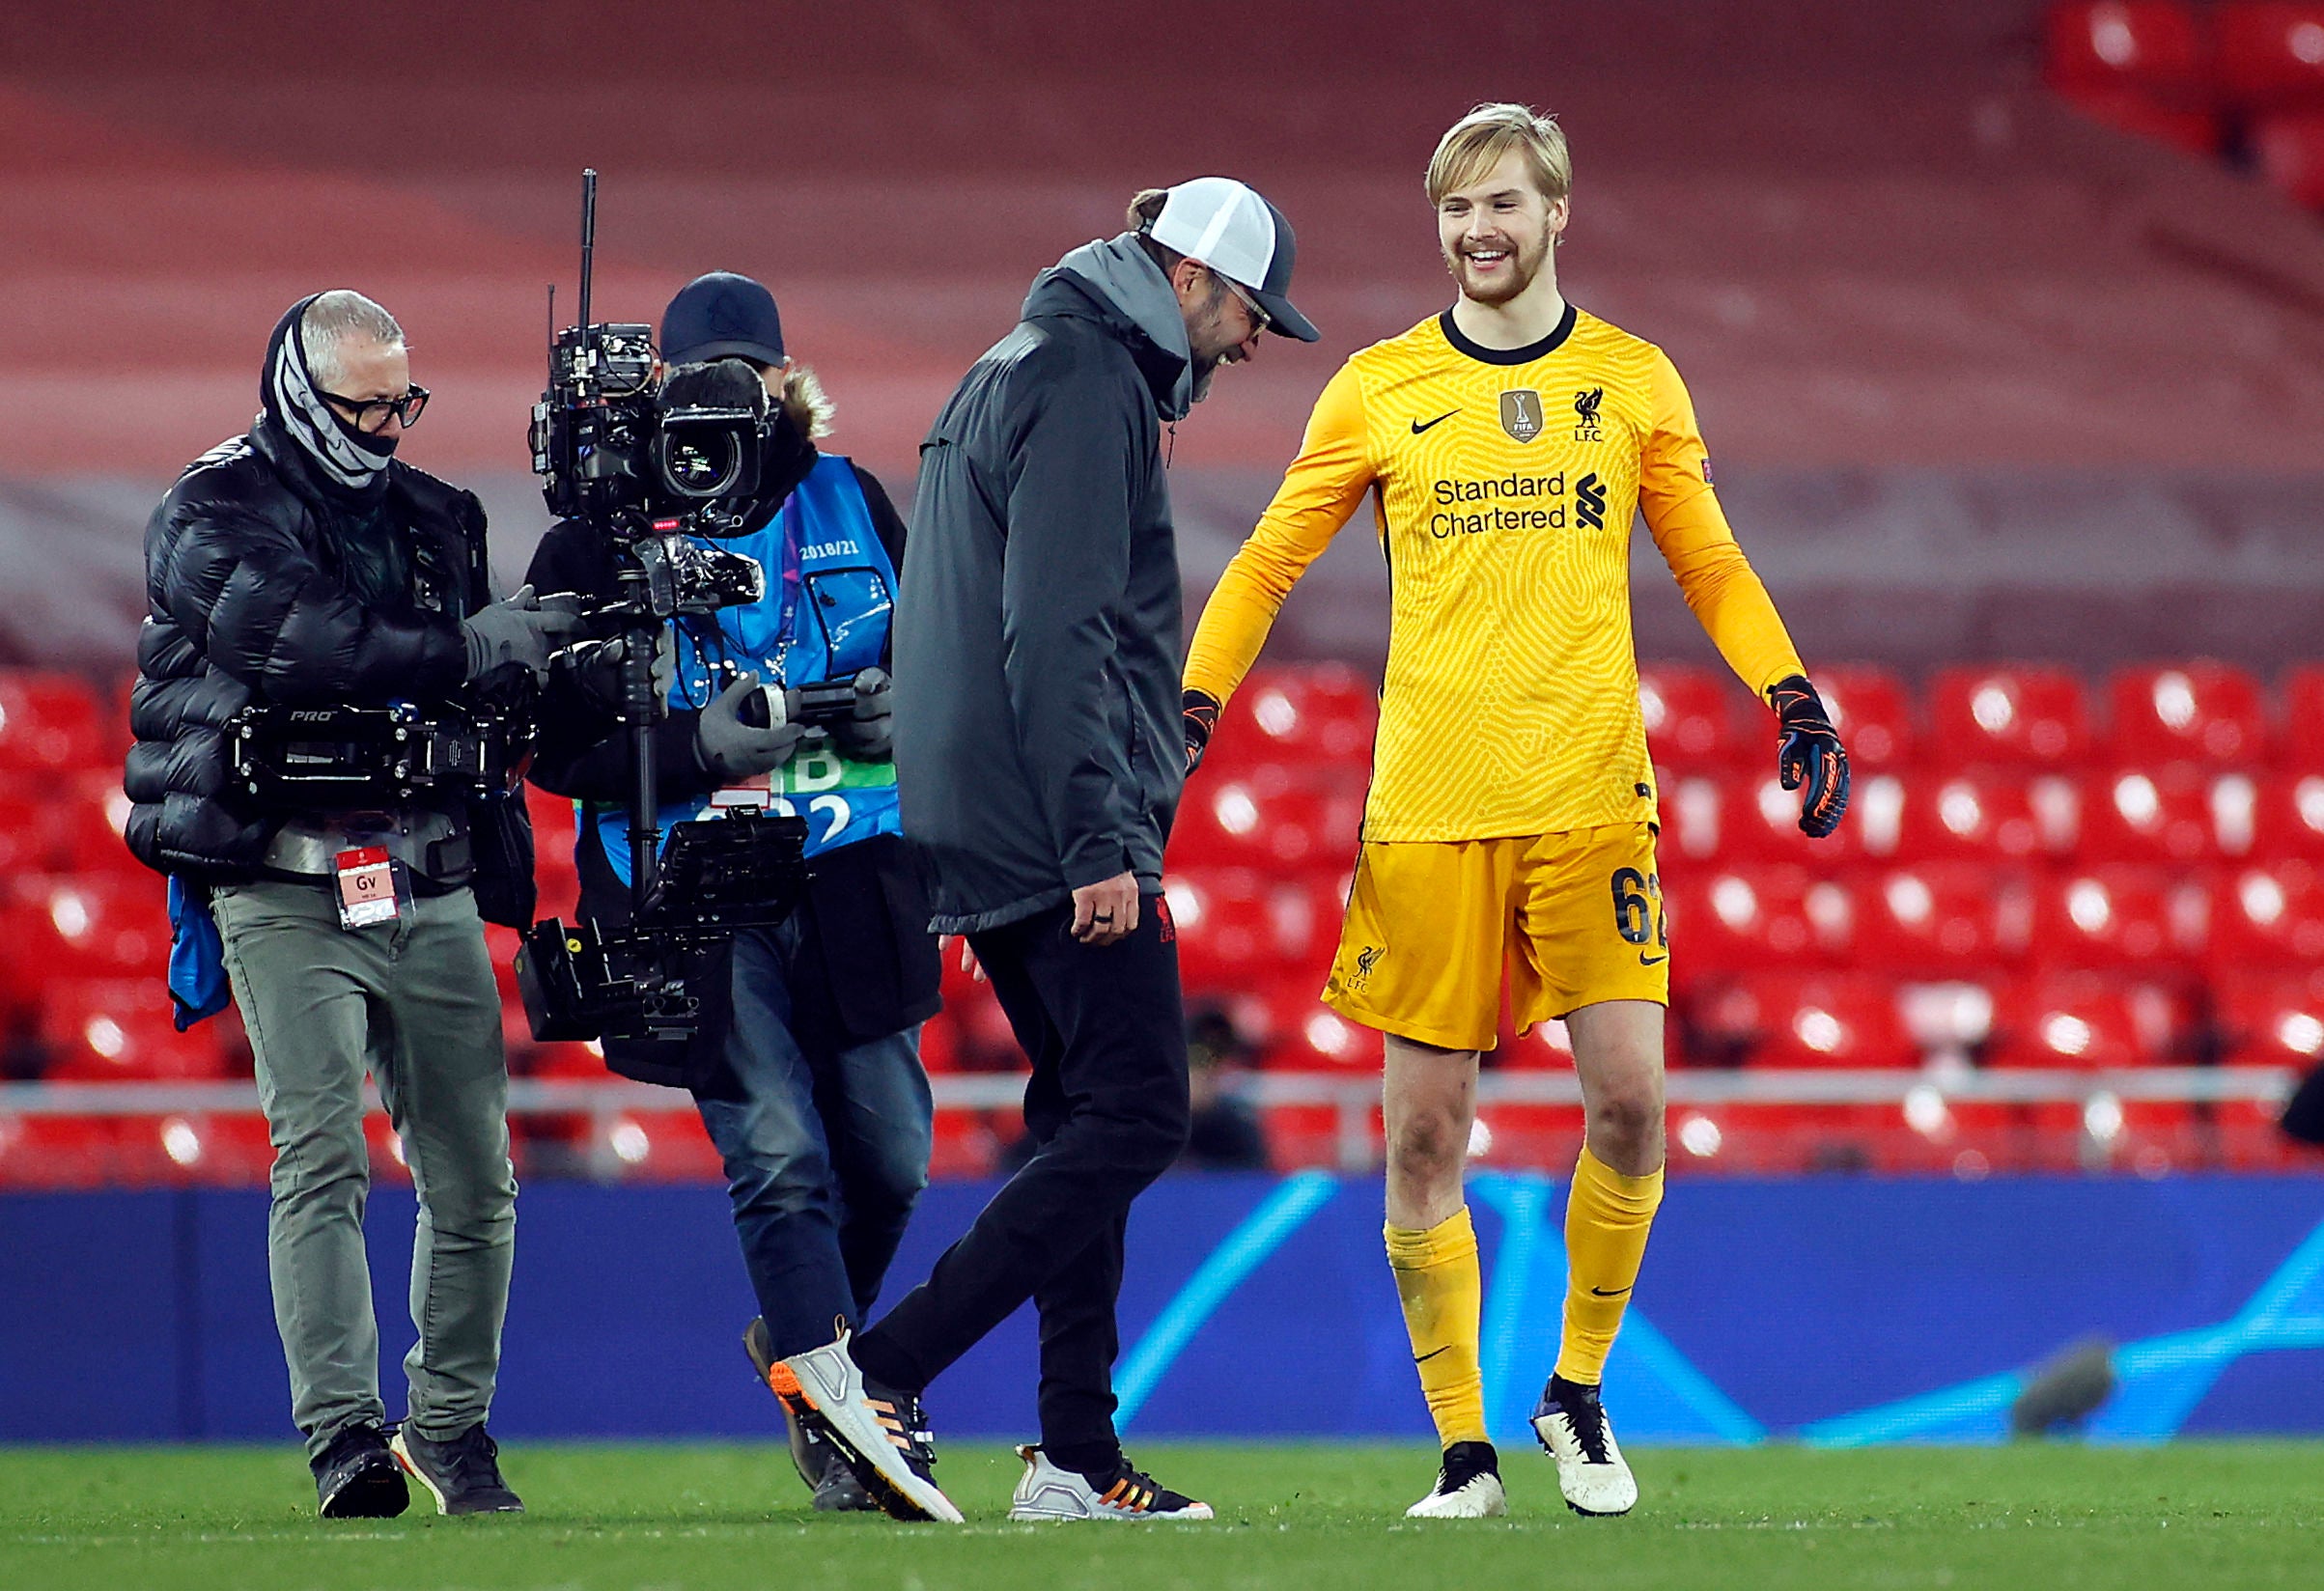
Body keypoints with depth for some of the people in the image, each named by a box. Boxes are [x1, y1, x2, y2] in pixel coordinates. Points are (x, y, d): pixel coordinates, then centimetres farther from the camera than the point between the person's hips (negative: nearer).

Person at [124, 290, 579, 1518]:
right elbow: (296, 638, -21)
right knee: (320, 1158, -15)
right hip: (288, 887, -5)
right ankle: (343, 1435, -18)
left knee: (474, 1177, 4)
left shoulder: (434, 516, 16)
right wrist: (469, 648, -25)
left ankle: (450, 1424, 16)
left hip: (429, 886, 5)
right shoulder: (217, 516, -3)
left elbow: (484, 688, 23)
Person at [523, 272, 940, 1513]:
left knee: (889, 1153, 4)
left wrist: (896, 710, -5)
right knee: (779, 1158, -10)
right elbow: (555, 743, -3)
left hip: (848, 878, 4)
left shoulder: (850, 505, 9)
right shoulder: (599, 535, -1)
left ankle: (801, 1342, 31)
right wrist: (698, 747, -19)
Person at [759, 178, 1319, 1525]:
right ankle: (877, 1372, -16)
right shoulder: (1084, 389, -11)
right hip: (1055, 841, -11)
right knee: (1134, 1121, -11)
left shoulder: (1021, 375, 22)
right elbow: (1059, 635, -20)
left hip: (993, 845, 11)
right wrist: (1099, 844, -23)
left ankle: (1078, 1462, 9)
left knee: (1089, 1128, 12)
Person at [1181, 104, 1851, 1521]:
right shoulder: (1379, 391, 6)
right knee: (1425, 1132, -1)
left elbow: (1709, 562, 15)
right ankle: (1464, 1446, 8)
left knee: (1630, 1099, -11)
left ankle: (1581, 1390, 11)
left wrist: (1792, 695, 1)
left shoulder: (1634, 381, 8)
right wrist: (1195, 705, -1)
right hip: (1427, 812, 0)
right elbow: (1269, 563, 11)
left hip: (1591, 802, 0)